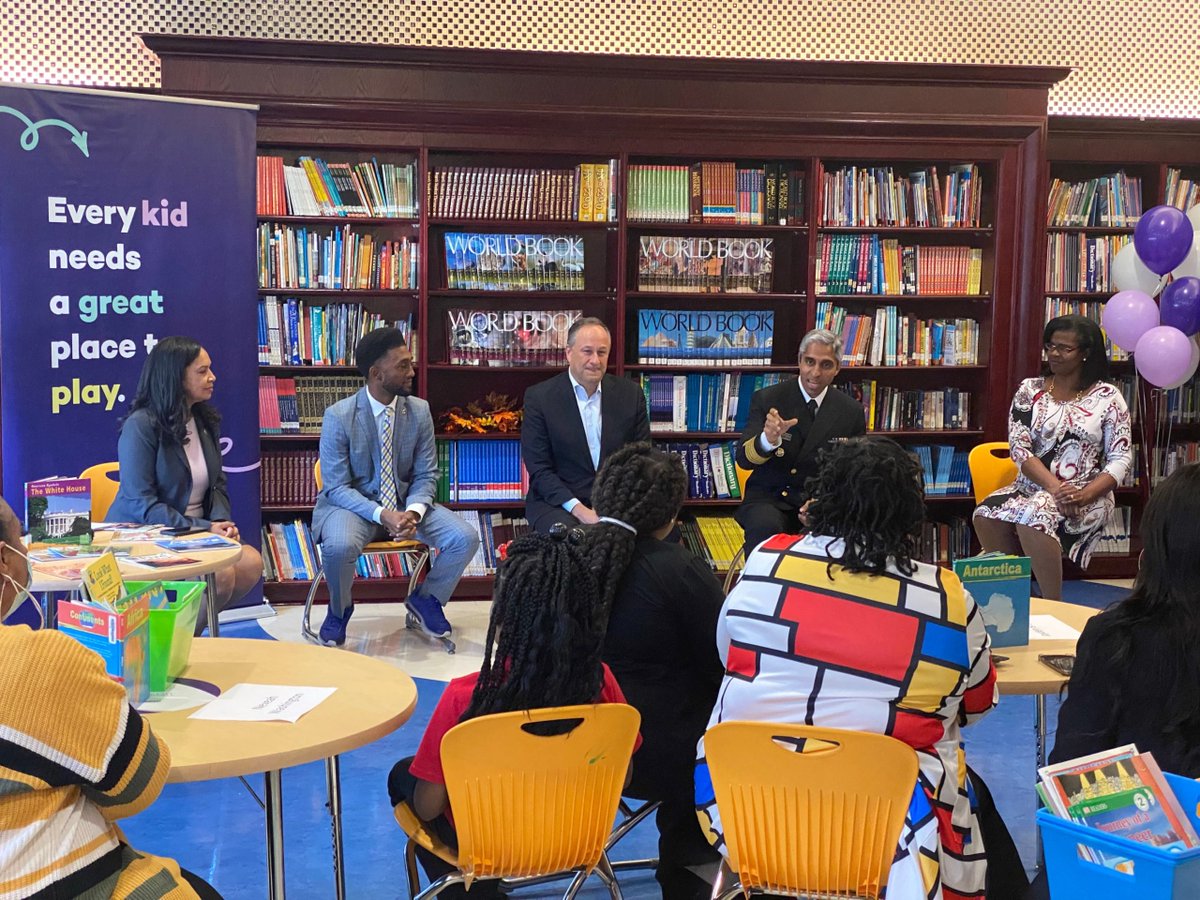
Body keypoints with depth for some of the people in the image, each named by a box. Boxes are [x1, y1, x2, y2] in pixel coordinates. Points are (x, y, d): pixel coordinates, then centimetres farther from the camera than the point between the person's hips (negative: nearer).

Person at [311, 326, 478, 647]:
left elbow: (426, 475, 3)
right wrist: (382, 515, -28)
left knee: (465, 538, -18)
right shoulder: (338, 416, -13)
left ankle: (424, 601, 11)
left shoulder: (419, 410, -3)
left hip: (406, 503, 4)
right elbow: (337, 487, -13)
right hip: (353, 504, -3)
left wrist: (414, 511, -19)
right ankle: (339, 609, -1)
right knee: (339, 546, -36)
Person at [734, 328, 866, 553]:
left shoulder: (851, 411, 5)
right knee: (765, 526, -35)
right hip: (769, 499, -2)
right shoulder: (766, 399, -2)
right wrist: (768, 439, -34)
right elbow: (743, 458, -10)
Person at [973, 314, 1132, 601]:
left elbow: (1120, 458, -1)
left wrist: (1085, 494, -18)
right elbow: (1019, 448, -1)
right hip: (1031, 486, 3)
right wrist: (1054, 487, -16)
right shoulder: (1030, 390, 9)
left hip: (1086, 496, -3)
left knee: (1033, 514, -35)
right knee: (987, 514, -28)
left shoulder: (1107, 397, 3)